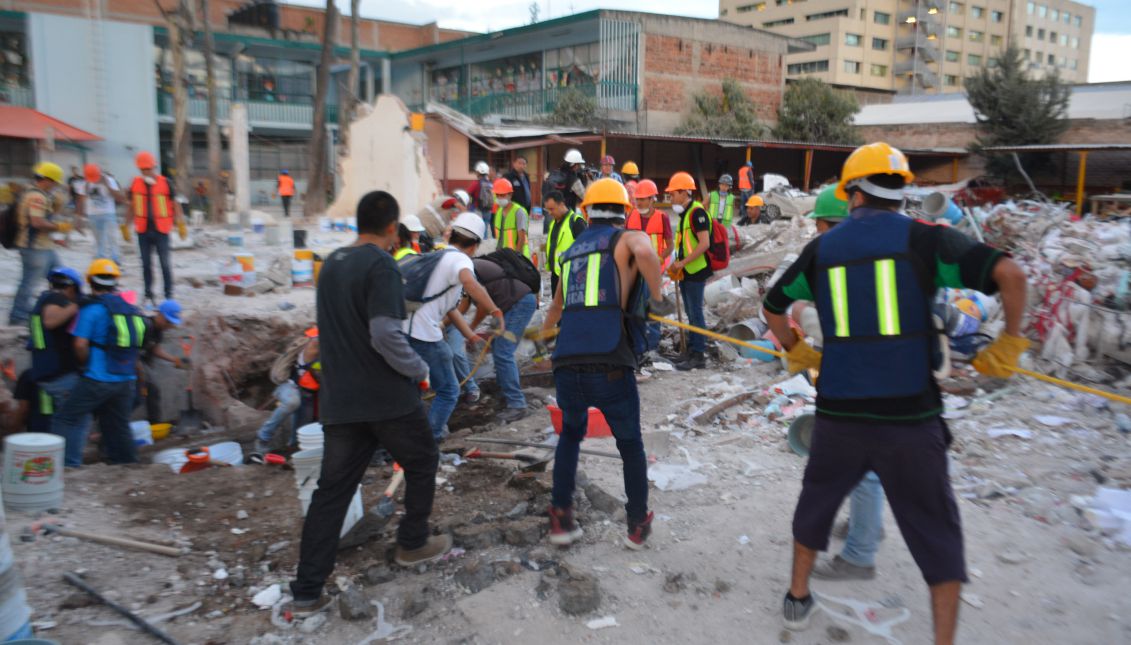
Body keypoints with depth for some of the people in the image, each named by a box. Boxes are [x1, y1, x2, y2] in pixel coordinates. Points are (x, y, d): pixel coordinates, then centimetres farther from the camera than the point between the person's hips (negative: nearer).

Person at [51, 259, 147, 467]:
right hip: (126, 379, 6)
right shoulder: (131, 309, 10)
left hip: (98, 378, -6)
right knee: (118, 424, 18)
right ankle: (128, 462, 23)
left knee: (66, 418, 4)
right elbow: (137, 345, 16)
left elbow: (81, 344, -15)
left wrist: (86, 364, 2)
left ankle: (68, 462, -2)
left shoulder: (91, 309, -9)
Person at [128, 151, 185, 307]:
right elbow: (131, 206, 12)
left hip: (161, 230, -3)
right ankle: (149, 295, 18)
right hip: (143, 230, 3)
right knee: (146, 263, 9)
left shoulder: (165, 183, -3)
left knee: (165, 263, -1)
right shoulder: (135, 183, 3)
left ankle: (169, 295, 5)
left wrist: (181, 224, -4)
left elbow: (175, 204, 2)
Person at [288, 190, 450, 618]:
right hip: (388, 398, -7)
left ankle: (306, 592, 10)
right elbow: (386, 335, -23)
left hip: (339, 401, 7)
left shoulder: (331, 264, 12)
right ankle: (412, 544, 31)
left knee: (332, 490, 9)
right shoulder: (381, 267, -14)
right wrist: (419, 369, -8)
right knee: (422, 463, 18)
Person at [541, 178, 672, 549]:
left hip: (566, 367, 4)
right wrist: (658, 299, -6)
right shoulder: (628, 239, 6)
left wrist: (544, 331, 59)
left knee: (571, 434, 29)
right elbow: (645, 253, -23)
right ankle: (638, 527, 30)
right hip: (610, 368, -4)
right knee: (630, 445, 20)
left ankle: (561, 520, 27)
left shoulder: (573, 250, 21)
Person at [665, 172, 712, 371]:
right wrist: (677, 267, 11)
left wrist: (682, 263, -21)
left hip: (696, 272, -9)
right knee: (690, 313, 13)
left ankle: (699, 356, 1)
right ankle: (692, 351, 20)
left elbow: (704, 243, -22)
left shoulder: (697, 212, -15)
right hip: (687, 272, 9)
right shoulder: (685, 213, 14)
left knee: (695, 313, -5)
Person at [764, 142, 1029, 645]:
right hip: (910, 416, -2)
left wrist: (794, 350, 32)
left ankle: (798, 598, 38)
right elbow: (1009, 274, -15)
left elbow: (773, 305, 18)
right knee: (935, 531, 13)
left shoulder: (822, 248, 6)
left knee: (817, 500, 24)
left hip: (840, 414, 3)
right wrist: (1009, 344, -2)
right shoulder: (923, 238, -3)